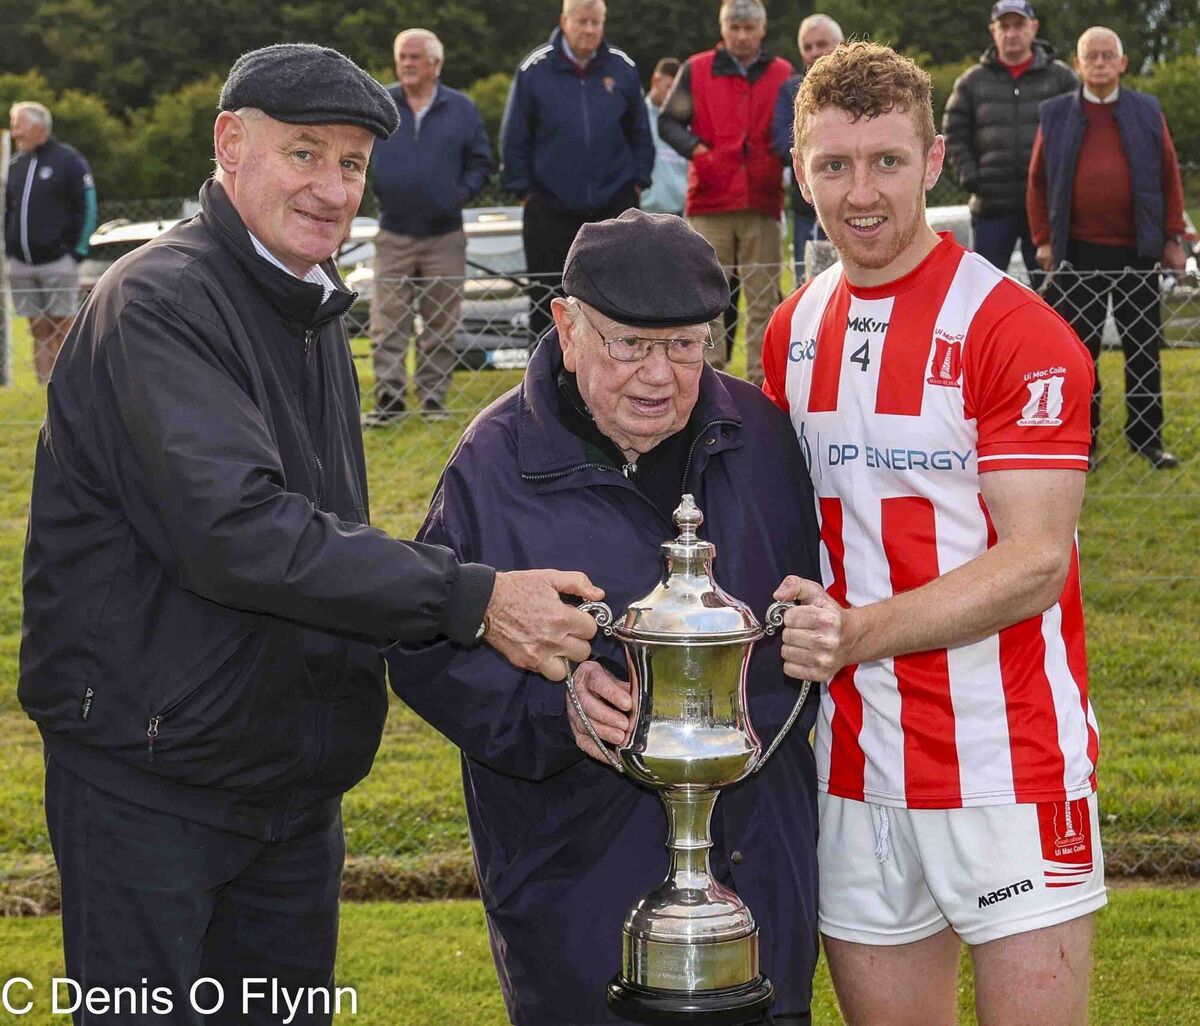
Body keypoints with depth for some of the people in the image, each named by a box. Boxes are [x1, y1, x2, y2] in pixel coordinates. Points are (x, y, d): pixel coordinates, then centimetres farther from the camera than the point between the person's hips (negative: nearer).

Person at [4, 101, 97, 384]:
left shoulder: (68, 160, -3)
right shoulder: (16, 164, 14)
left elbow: (88, 208, -5)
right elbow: (7, 210, 22)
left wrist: (76, 251, -9)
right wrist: (8, 248, 11)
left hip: (57, 262, -5)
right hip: (20, 265, 5)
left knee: (62, 329, -4)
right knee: (38, 331, 6)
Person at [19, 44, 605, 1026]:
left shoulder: (310, 306, 12)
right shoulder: (159, 303, -18)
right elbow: (238, 532, -30)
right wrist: (470, 598, -32)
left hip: (297, 782, 8)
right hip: (150, 785, -8)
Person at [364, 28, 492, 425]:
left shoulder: (461, 109, 4)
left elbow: (480, 162, 8)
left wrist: (463, 193, -5)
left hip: (445, 235, 0)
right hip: (393, 234, 0)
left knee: (440, 325, 5)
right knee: (387, 323, -4)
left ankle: (433, 397, 13)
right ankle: (388, 398, -2)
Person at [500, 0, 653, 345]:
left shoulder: (623, 69, 3)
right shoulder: (535, 69, -2)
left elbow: (641, 134, 12)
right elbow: (514, 138, 3)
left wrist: (637, 181, 5)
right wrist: (523, 189, -1)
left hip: (613, 207, 1)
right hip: (550, 210, -1)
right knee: (547, 304, 3)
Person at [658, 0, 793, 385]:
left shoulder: (783, 75, 9)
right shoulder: (696, 70, 5)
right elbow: (668, 121, 5)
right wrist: (694, 147, -12)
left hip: (762, 203, 1)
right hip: (709, 201, -1)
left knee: (763, 297, 2)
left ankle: (763, 379, 5)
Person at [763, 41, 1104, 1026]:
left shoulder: (1018, 329, -10)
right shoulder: (792, 333, 9)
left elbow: (1034, 561, -16)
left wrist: (856, 632, -27)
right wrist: (790, 630, -1)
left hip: (1008, 774, -5)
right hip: (852, 776, 5)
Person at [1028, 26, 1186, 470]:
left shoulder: (1147, 112, 6)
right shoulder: (1055, 115, 5)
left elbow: (1170, 177, 7)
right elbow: (1037, 180, 7)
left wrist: (1173, 238, 2)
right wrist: (1043, 239, 1)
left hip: (1136, 251, 0)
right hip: (1078, 253, 0)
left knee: (1143, 349, 5)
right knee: (1079, 350, 4)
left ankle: (1147, 439, 13)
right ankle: (1082, 441, 11)